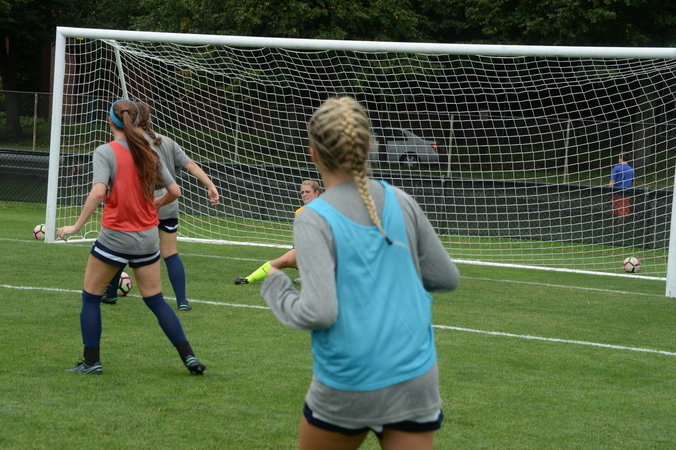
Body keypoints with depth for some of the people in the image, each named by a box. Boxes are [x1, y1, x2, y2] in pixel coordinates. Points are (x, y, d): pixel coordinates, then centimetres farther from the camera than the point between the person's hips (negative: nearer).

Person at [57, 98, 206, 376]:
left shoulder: (106, 152, -11)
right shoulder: (149, 153, 4)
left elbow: (98, 192, -24)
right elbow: (174, 191, 7)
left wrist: (78, 225, -19)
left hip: (115, 236, -5)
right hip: (148, 238, 5)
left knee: (91, 297, 11)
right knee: (155, 300, 14)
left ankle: (92, 362, 10)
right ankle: (189, 356, 9)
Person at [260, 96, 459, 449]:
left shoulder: (313, 220, -13)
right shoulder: (401, 203, 0)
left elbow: (318, 312, -21)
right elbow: (446, 278, 8)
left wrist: (276, 288, -2)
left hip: (347, 388, -3)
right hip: (416, 380, 3)